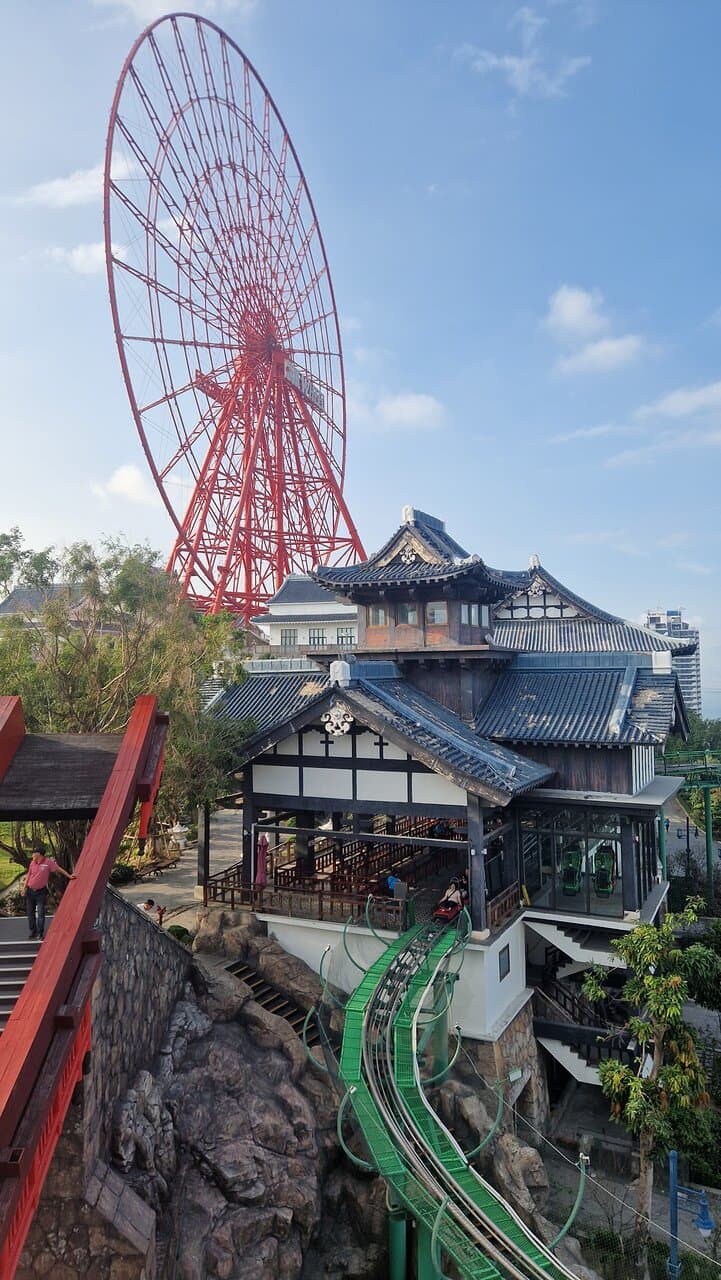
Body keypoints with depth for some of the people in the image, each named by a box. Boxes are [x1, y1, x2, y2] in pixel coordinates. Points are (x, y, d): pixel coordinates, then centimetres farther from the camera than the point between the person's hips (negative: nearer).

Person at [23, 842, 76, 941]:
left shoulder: (48, 862, -11)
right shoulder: (32, 862, 1)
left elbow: (59, 869, -5)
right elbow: (28, 875, 11)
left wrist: (69, 876, -8)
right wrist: (24, 888, 7)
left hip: (41, 892, -4)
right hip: (30, 891, 4)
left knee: (40, 914, -5)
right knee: (30, 913, 11)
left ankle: (40, 934, 1)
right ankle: (32, 932, 25)